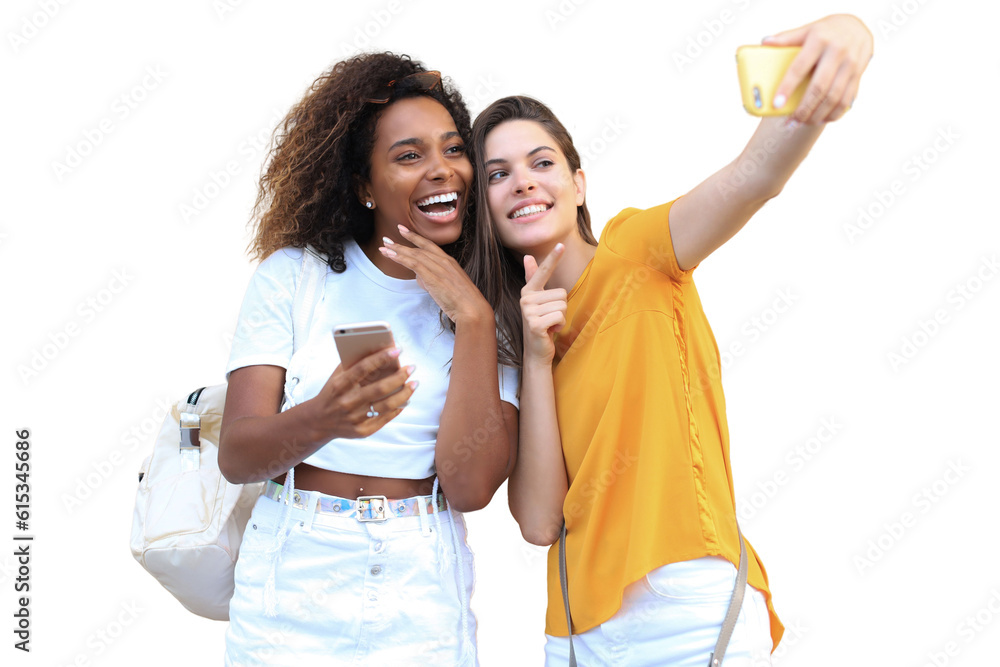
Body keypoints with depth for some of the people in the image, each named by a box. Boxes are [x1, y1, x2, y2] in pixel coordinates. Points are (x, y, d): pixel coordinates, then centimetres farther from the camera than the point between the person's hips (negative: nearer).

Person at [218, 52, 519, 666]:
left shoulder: (487, 305, -1)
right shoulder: (293, 274, -3)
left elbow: (469, 487, -12)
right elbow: (236, 454, -10)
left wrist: (471, 319, -16)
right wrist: (322, 420, -30)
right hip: (289, 601, 0)